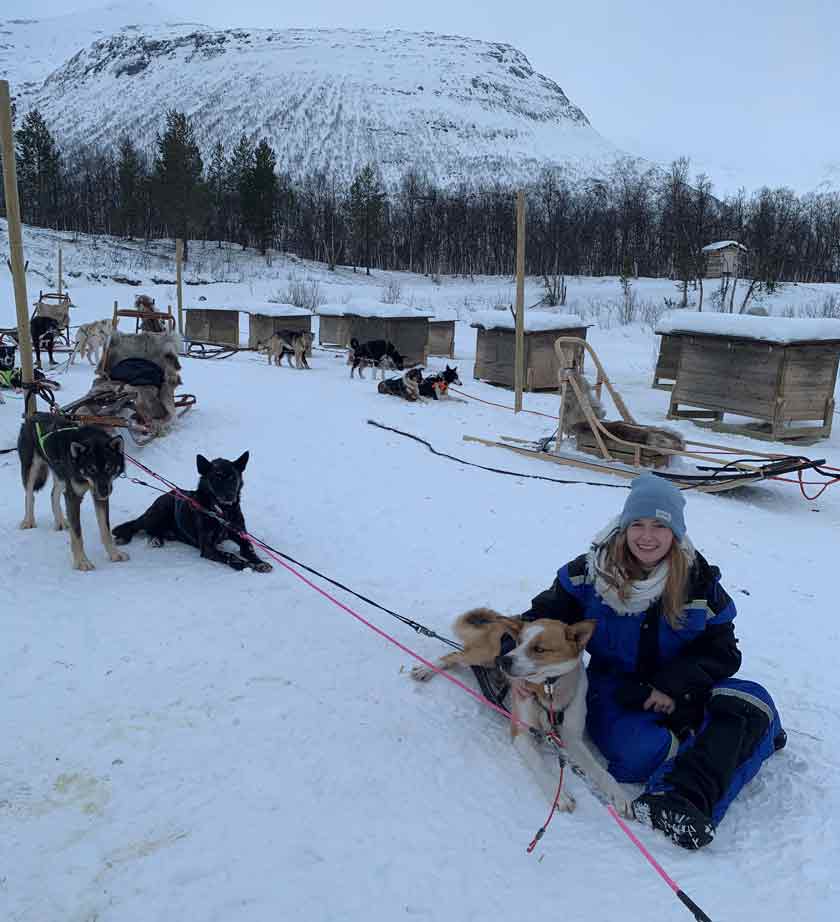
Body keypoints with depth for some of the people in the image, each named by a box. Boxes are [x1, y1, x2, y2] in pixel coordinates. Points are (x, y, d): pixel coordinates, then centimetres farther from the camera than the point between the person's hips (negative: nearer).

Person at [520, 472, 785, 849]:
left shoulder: (699, 581, -7)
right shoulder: (591, 572, -9)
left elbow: (722, 652, -2)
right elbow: (546, 615, -1)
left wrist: (673, 686, -17)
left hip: (680, 691, 2)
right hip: (615, 688, -1)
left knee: (752, 703, -24)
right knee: (640, 755, -31)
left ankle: (687, 800, -35)